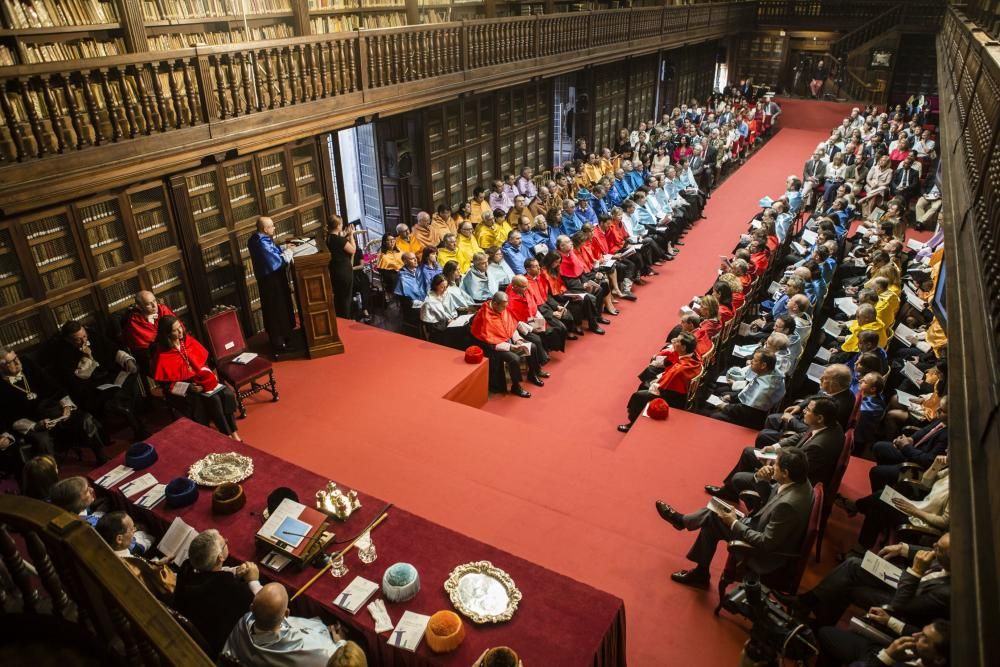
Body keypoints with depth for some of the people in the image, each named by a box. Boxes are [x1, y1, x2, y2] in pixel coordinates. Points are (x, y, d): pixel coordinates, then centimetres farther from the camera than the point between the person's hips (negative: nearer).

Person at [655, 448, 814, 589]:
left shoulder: (787, 505, -38)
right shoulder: (800, 482, -10)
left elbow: (766, 543, -27)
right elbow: (767, 501, 7)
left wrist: (735, 524, -18)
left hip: (766, 555, -8)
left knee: (712, 520, 2)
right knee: (712, 515, 9)